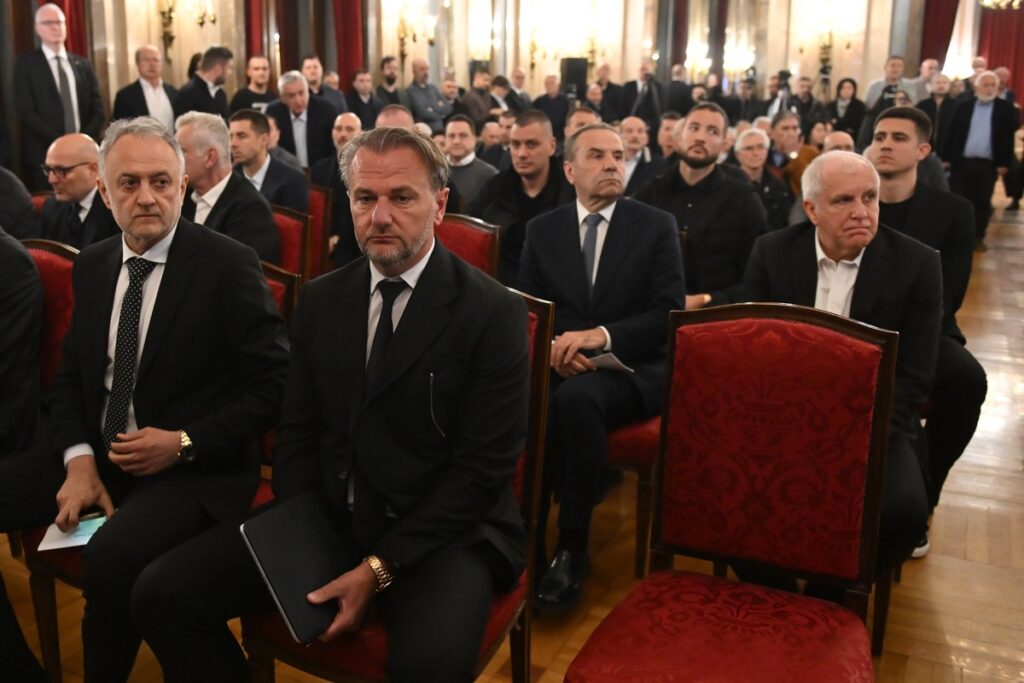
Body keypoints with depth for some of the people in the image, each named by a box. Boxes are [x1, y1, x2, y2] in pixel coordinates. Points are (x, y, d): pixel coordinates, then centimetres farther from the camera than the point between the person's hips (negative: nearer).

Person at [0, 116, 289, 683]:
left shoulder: (228, 265, -10)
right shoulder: (92, 266, 9)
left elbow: (274, 385, -10)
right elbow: (70, 377, 13)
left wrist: (185, 443, -18)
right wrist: (78, 458, -4)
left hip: (195, 469, -6)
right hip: (97, 455, 7)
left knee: (112, 554, -33)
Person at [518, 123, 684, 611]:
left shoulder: (657, 227, 6)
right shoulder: (542, 230, 13)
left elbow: (668, 314, -3)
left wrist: (601, 335, -18)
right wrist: (552, 345, -13)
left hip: (629, 369, -2)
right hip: (556, 364, 2)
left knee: (575, 399, -37)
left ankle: (571, 549, -21)